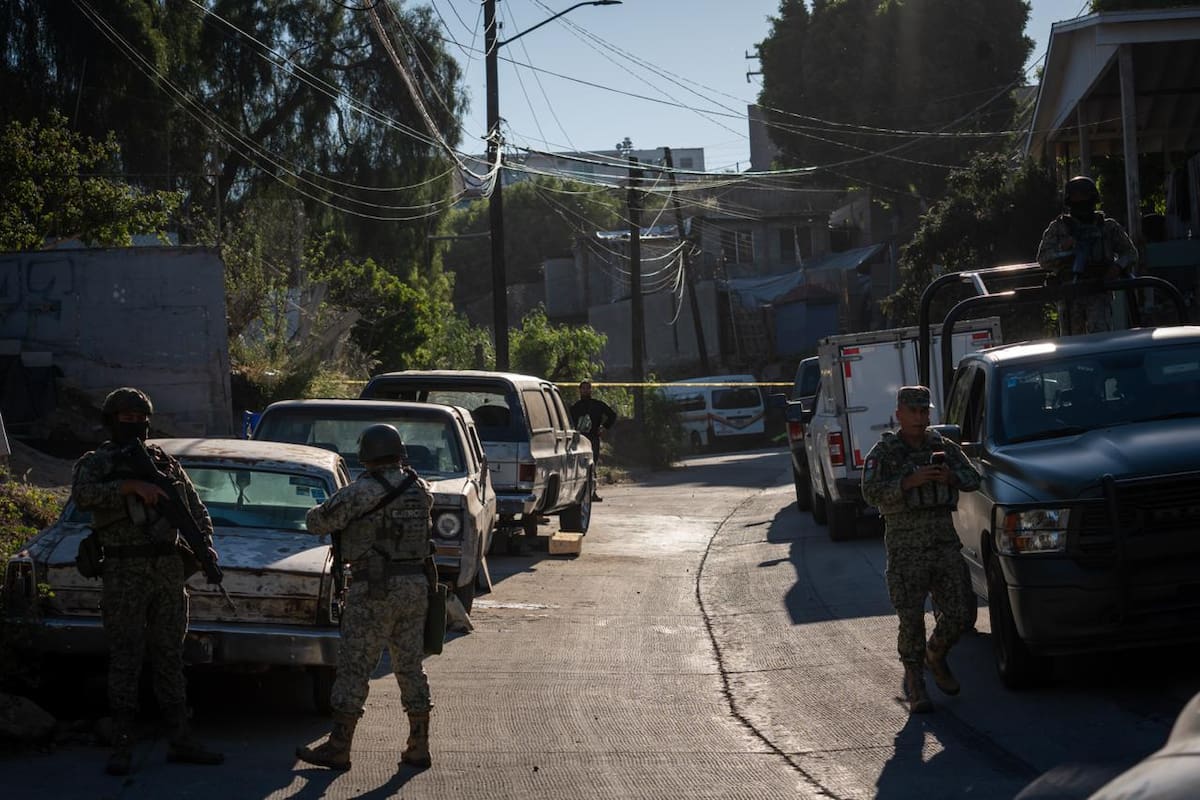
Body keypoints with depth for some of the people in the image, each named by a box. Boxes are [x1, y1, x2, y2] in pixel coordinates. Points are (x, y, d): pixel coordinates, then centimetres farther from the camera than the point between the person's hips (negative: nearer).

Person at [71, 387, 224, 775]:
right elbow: (83, 495, -23)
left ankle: (180, 741, 12)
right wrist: (132, 486, -32)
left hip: (168, 569, 4)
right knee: (125, 660, -4)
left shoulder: (164, 462, 13)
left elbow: (195, 508, 18)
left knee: (170, 657, 8)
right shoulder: (95, 463, -1)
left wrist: (205, 546, 2)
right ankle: (122, 747, -1)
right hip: (124, 574, -4)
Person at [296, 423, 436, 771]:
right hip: (415, 586, 6)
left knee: (354, 667, -1)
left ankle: (338, 748, 1)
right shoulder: (420, 489, 6)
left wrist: (322, 510, 15)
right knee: (410, 666, 12)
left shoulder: (361, 492, -13)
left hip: (374, 589, -6)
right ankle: (418, 747, 14)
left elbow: (317, 523, -10)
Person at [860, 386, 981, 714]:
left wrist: (950, 477, -14)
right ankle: (914, 685, 6)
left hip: (944, 543, 4)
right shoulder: (883, 453, -1)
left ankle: (935, 656, 30)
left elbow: (973, 480, 7)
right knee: (911, 620, -6)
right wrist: (910, 481, -26)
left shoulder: (944, 448, 12)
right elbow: (871, 493, -14)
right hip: (905, 548, -4)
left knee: (956, 615, 2)